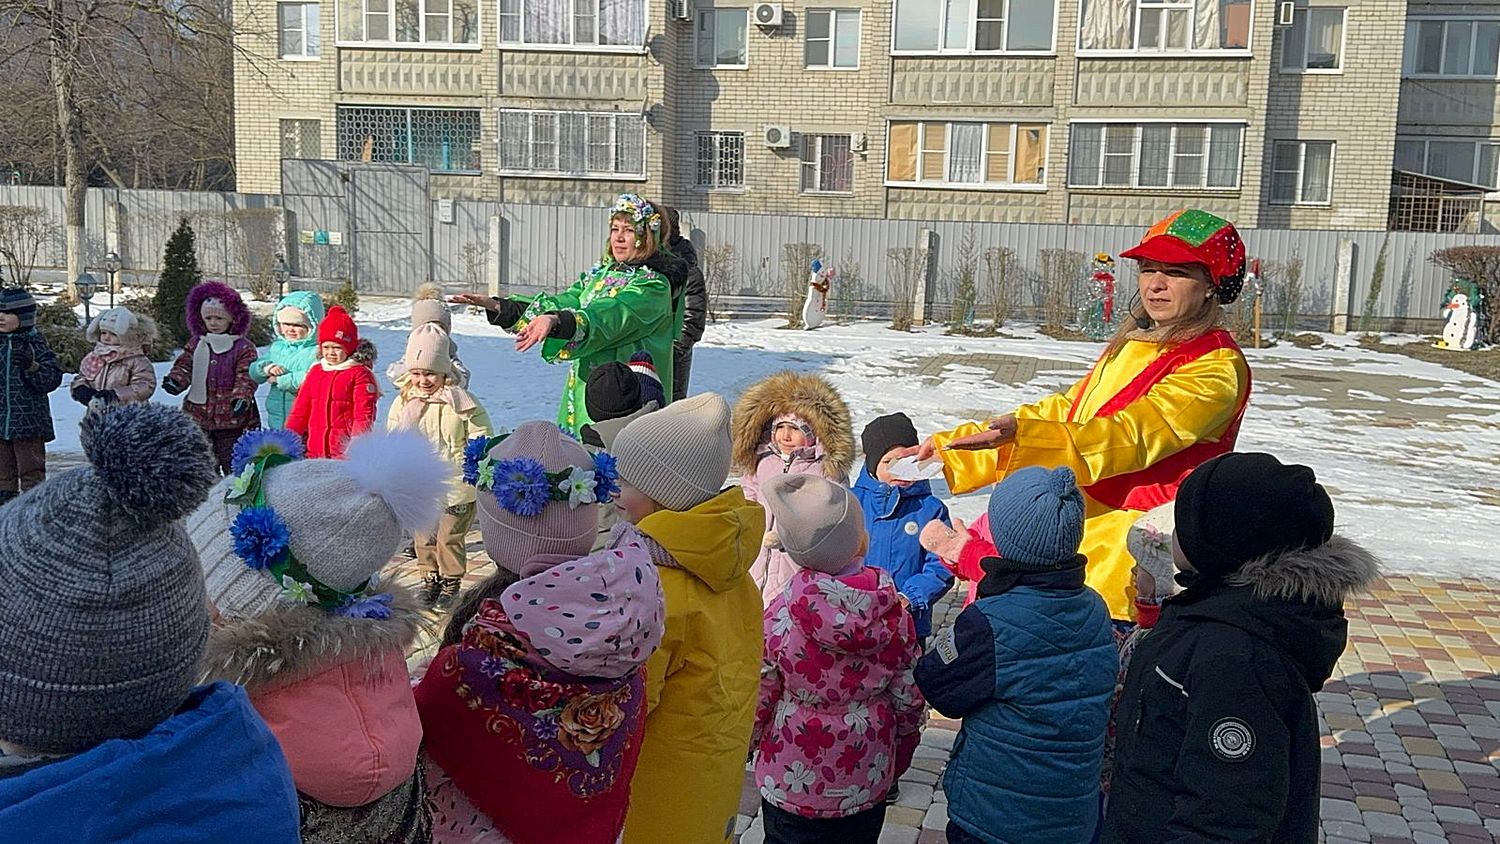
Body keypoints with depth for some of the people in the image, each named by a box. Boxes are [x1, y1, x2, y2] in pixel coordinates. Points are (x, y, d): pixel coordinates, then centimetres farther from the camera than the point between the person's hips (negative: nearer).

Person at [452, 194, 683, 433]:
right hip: (581, 391, 7)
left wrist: (556, 321, -39)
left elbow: (609, 316, -23)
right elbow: (562, 304, 10)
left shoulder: (652, 286, -8)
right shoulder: (599, 274, 17)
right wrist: (499, 306, 0)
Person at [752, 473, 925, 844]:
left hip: (792, 783, -2)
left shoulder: (779, 618, -22)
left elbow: (757, 700, -11)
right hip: (867, 781, 2)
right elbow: (910, 700, -4)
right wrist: (899, 759, 14)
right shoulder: (895, 615, -14)